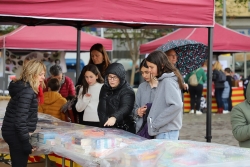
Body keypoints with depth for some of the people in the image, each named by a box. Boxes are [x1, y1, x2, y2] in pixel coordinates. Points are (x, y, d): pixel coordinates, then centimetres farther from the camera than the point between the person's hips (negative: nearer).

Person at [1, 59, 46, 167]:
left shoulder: (23, 87, 11)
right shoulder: (27, 91, -21)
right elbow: (20, 119, -25)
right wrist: (26, 143, -22)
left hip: (14, 133, 10)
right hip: (16, 134, -10)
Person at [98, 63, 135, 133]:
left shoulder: (127, 91, -11)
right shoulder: (104, 89, 8)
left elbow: (125, 108, -28)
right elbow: (101, 108, 4)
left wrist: (114, 117, -46)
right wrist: (105, 122, -14)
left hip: (124, 130, -5)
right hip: (107, 128, 5)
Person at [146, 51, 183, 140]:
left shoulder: (168, 81, -14)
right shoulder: (162, 80, 13)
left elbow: (177, 105, -25)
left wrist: (156, 123, -19)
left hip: (167, 133, -9)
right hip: (161, 131, 9)